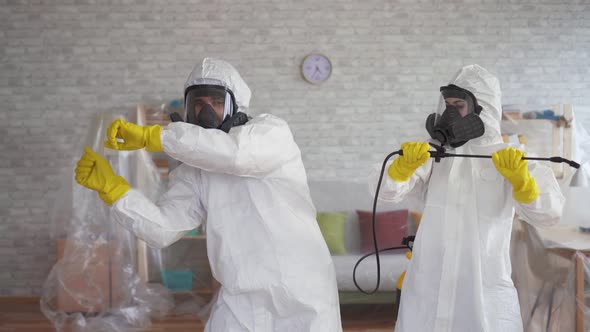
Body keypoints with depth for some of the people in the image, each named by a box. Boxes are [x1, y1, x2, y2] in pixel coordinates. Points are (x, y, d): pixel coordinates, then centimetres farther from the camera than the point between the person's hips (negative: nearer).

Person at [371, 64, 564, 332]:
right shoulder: (432, 156, 6)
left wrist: (520, 179, -31)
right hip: (427, 286, 2)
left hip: (485, 287, -2)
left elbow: (547, 211, -12)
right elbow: (387, 189, -7)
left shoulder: (511, 161, 1)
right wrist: (404, 164, -28)